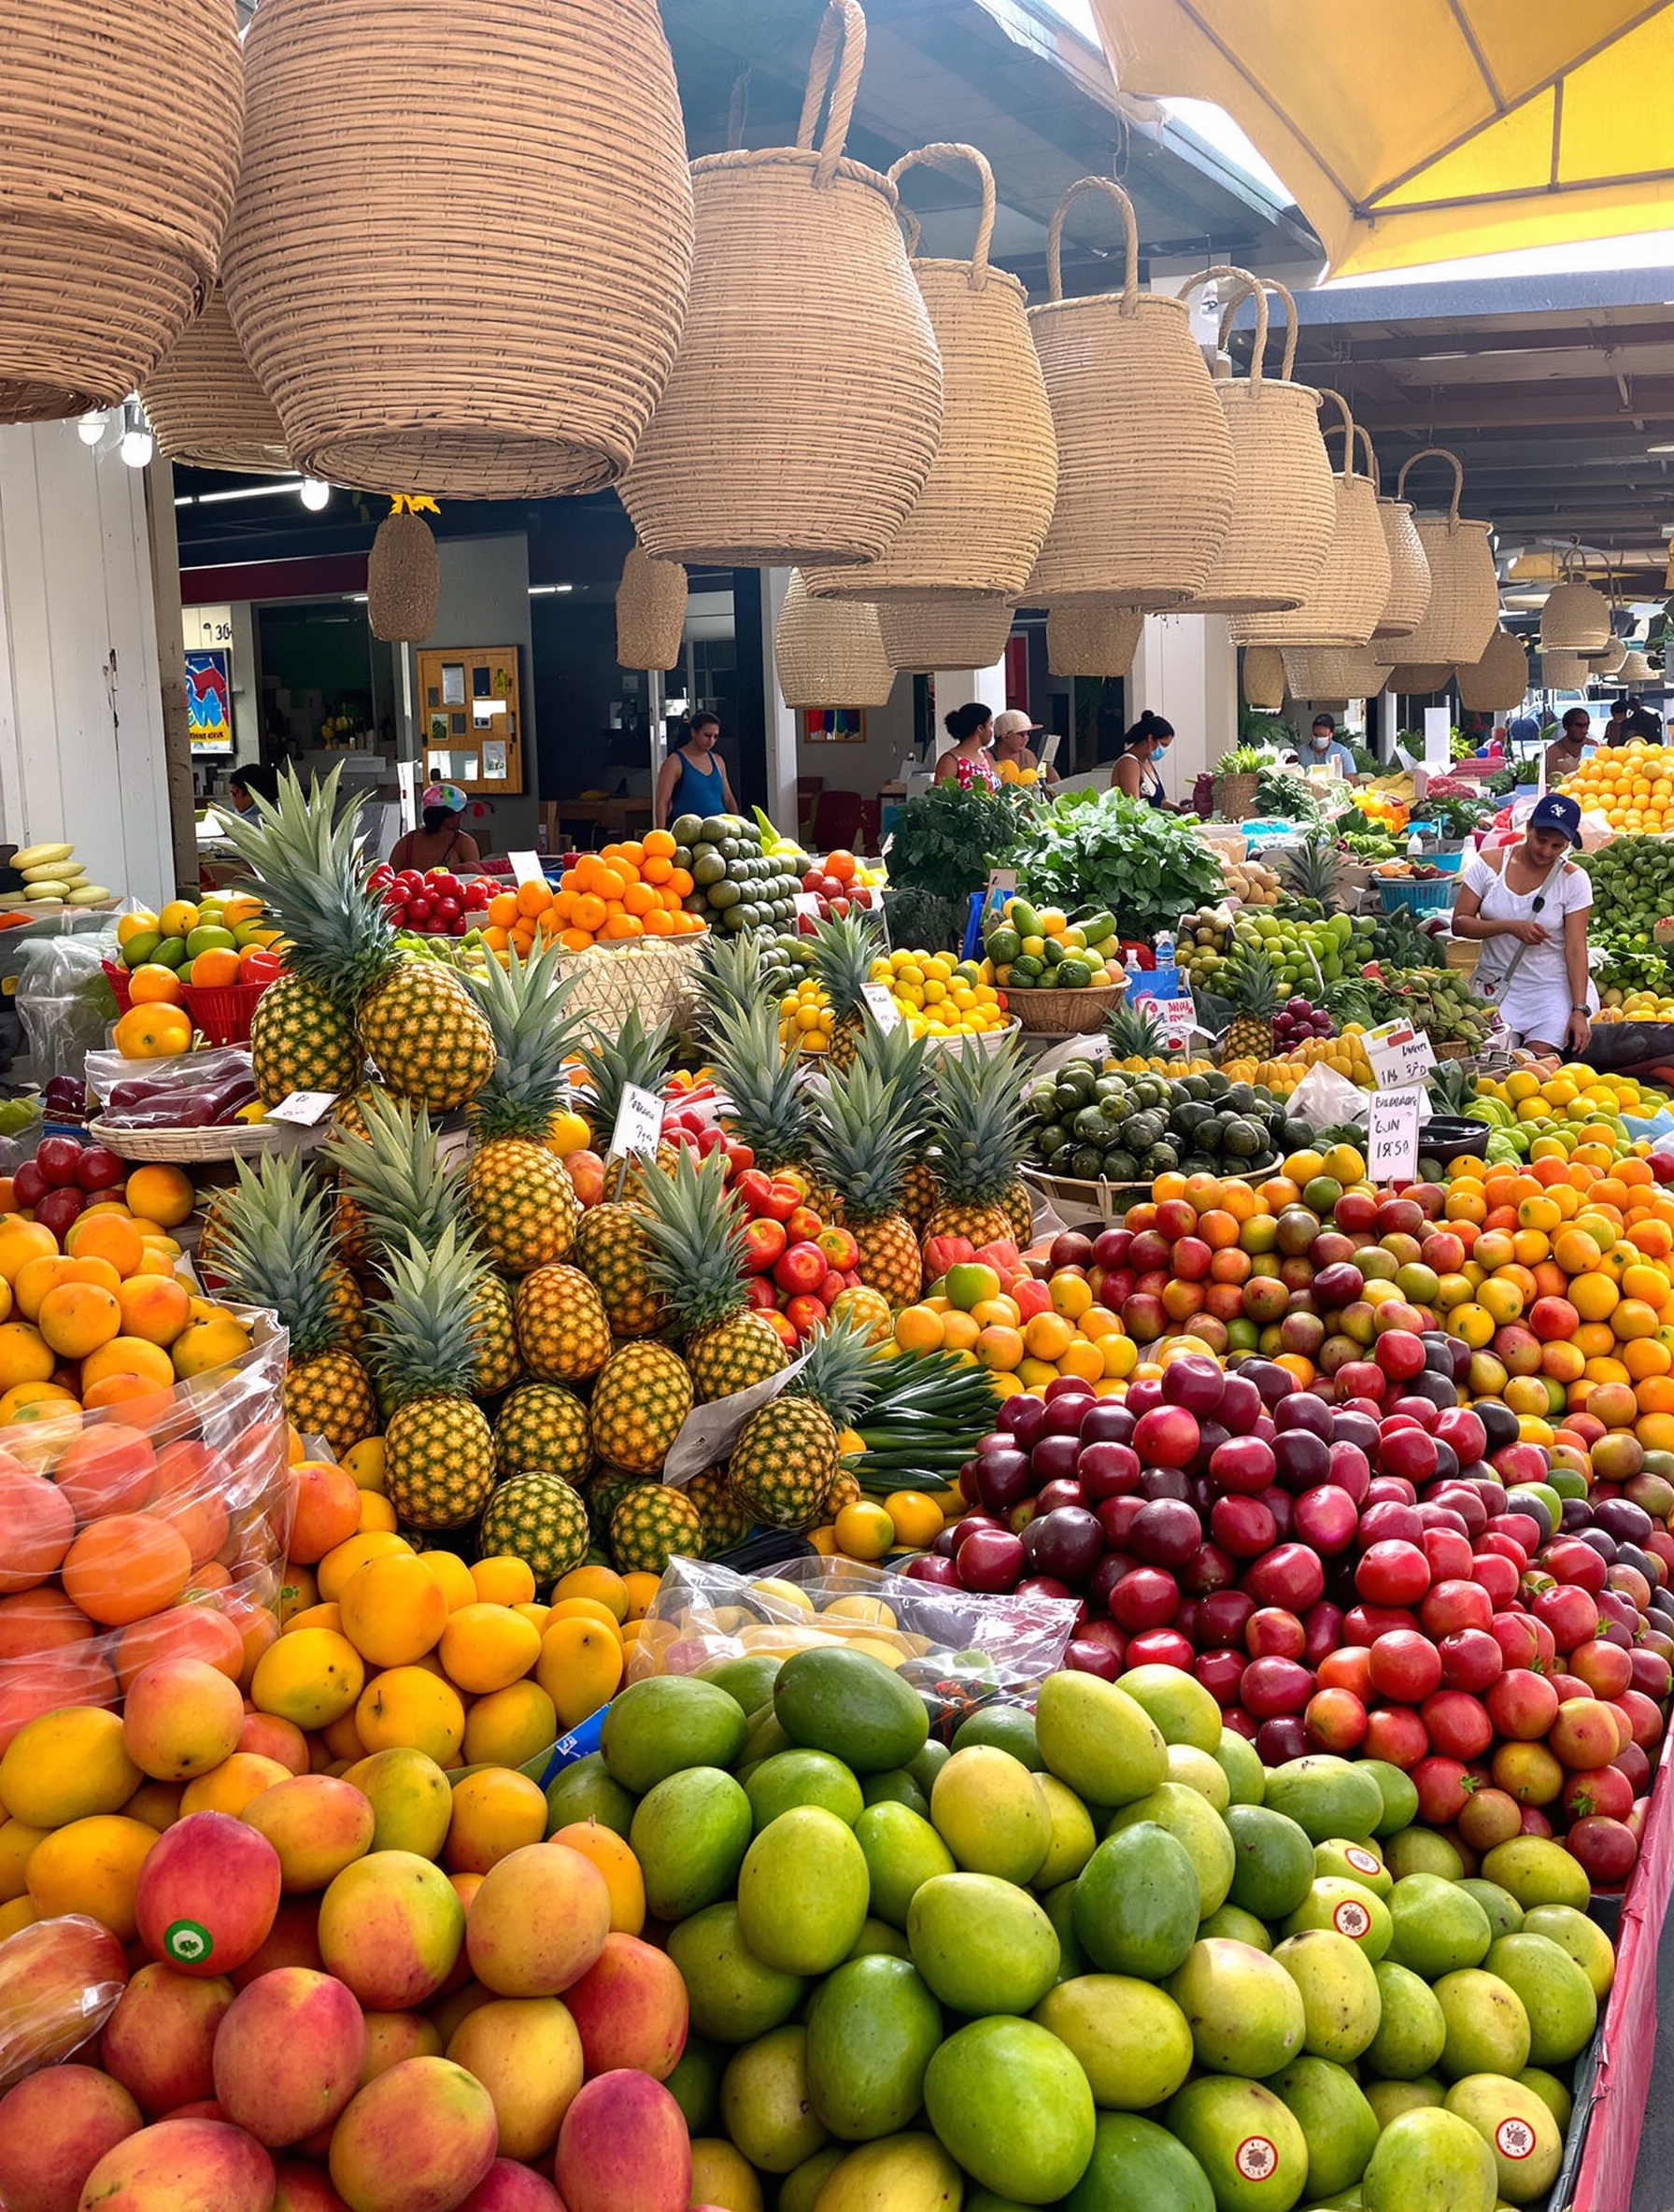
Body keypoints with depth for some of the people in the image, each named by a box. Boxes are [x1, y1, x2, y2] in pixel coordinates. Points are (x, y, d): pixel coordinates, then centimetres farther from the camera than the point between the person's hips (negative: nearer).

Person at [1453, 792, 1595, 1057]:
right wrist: (1510, 926, -18)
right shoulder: (1487, 864, -1)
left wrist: (1579, 1011, -17)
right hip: (1495, 984, 1)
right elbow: (1459, 923, -3)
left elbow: (1576, 949, -9)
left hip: (1551, 988, -1)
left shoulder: (1573, 879, -4)